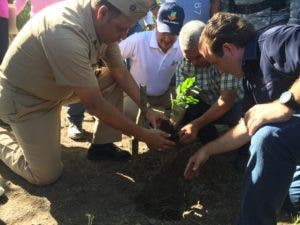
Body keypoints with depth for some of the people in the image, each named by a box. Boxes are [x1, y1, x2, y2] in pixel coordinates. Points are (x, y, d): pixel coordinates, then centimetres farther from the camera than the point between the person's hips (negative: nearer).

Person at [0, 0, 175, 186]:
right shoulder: (66, 34, -38)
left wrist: (147, 110, -8)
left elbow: (121, 73, 0)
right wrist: (144, 135, -24)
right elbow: (94, 105, -32)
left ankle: (101, 146, 8)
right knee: (47, 175, -7)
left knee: (114, 80, -6)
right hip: (23, 98, -7)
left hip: (56, 86, 8)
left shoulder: (104, 23, -13)